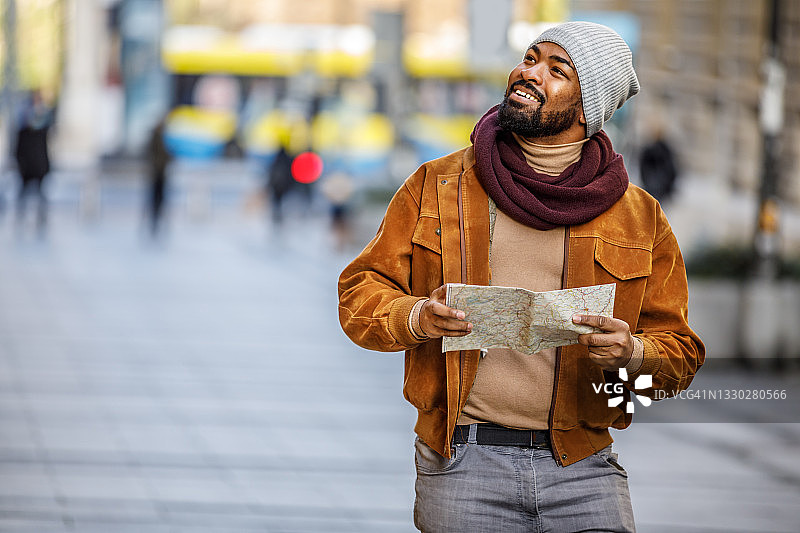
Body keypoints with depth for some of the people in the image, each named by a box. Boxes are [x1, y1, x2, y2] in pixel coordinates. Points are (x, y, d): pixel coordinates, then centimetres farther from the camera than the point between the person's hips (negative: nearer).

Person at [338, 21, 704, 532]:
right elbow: (361, 290, 9)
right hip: (463, 466, 0)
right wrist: (416, 317, -13)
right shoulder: (438, 185, 7)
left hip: (584, 471, 1)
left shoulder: (639, 217, 8)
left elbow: (679, 354, 9)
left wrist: (630, 354, -14)